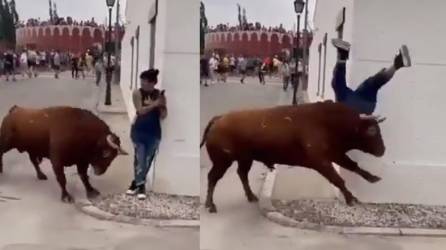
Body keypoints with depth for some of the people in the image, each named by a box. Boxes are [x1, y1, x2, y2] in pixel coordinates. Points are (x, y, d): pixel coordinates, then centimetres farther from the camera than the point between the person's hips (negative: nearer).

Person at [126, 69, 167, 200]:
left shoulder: (160, 94, -3)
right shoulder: (137, 93, -5)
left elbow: (163, 116, -3)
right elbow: (140, 110, -15)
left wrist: (161, 105, -21)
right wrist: (154, 104, -25)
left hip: (154, 132, 2)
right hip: (139, 130, -1)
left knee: (147, 160, 9)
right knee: (140, 159, -6)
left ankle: (136, 184, 25)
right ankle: (140, 187, 3)